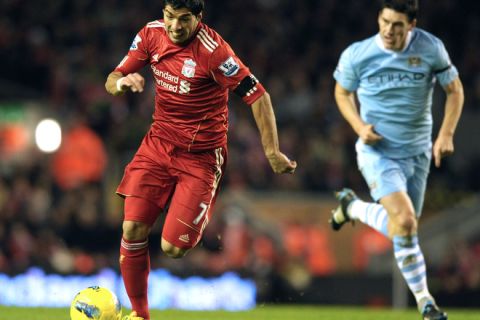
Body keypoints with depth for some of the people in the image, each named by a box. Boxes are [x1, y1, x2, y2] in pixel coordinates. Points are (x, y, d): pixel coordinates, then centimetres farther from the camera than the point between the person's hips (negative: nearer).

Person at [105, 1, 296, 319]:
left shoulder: (213, 49, -21)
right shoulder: (152, 34, -4)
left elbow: (258, 96, -19)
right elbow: (113, 80, 3)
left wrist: (272, 152, -21)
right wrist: (120, 83, -22)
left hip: (201, 155, -5)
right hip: (158, 145, 5)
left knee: (173, 248, -11)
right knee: (133, 229, -8)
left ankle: (204, 226, 25)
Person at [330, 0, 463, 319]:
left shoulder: (431, 49, -10)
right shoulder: (356, 55, -12)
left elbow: (454, 89, 3)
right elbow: (343, 92, 6)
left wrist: (446, 134, -8)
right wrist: (359, 126, -11)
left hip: (417, 152, 4)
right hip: (377, 152, -3)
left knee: (402, 224, 10)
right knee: (404, 220, -22)